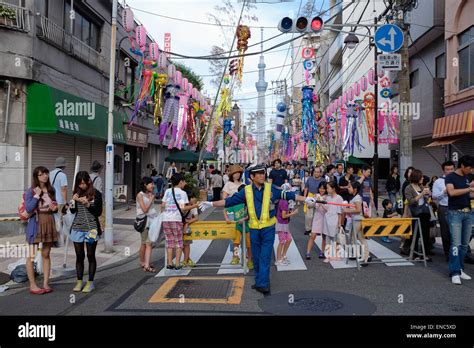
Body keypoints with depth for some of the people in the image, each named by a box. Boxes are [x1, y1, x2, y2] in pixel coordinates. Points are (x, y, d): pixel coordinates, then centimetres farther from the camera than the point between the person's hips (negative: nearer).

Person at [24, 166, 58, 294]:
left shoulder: (51, 190, 9)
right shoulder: (30, 191, -6)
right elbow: (28, 209, -16)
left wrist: (55, 207, -1)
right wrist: (37, 195, -18)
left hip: (49, 223, 5)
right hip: (36, 224, -5)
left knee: (46, 254, 10)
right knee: (32, 255, 1)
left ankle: (46, 283, 16)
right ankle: (32, 285, 9)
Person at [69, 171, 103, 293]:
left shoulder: (96, 194, -3)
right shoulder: (76, 193, 7)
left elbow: (99, 212, -4)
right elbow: (73, 211, 10)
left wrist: (88, 204, -17)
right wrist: (73, 201, -7)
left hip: (91, 228, -3)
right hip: (77, 228, 3)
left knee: (90, 256, 3)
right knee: (79, 256, 7)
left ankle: (90, 282, 11)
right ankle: (79, 281, 17)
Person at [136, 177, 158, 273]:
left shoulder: (151, 194, 13)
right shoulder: (140, 195, -7)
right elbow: (145, 209, -14)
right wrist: (151, 199, -9)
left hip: (152, 220, 6)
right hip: (144, 220, -6)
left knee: (150, 243, 1)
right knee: (144, 243, 4)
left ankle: (146, 264, 4)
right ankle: (142, 262, 16)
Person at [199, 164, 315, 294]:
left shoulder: (271, 188, -3)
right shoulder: (246, 191, -1)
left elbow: (288, 195, -1)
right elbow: (230, 200, -1)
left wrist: (306, 199, -4)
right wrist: (211, 204, -6)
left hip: (268, 228, -2)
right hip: (254, 229, 2)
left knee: (265, 257, -6)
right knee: (256, 257, 11)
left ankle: (262, 284, -2)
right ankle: (260, 282, 24)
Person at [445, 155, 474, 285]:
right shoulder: (450, 177, -6)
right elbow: (452, 192, -21)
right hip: (455, 213, -7)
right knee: (456, 243, -10)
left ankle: (460, 269, 17)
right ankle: (455, 272, -7)